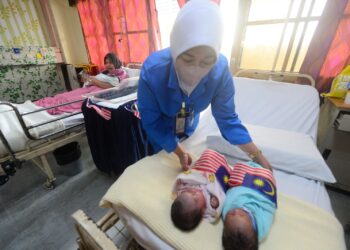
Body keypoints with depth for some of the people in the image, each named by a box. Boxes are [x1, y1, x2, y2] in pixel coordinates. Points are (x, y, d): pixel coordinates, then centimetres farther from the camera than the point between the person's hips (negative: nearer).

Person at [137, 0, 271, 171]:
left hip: (189, 128, 3)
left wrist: (257, 155, -23)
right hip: (160, 132, -2)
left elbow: (226, 117, -20)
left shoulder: (220, 69, -30)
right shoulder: (152, 71, -37)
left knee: (191, 169, 29)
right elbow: (151, 122, -25)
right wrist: (179, 151, -27)